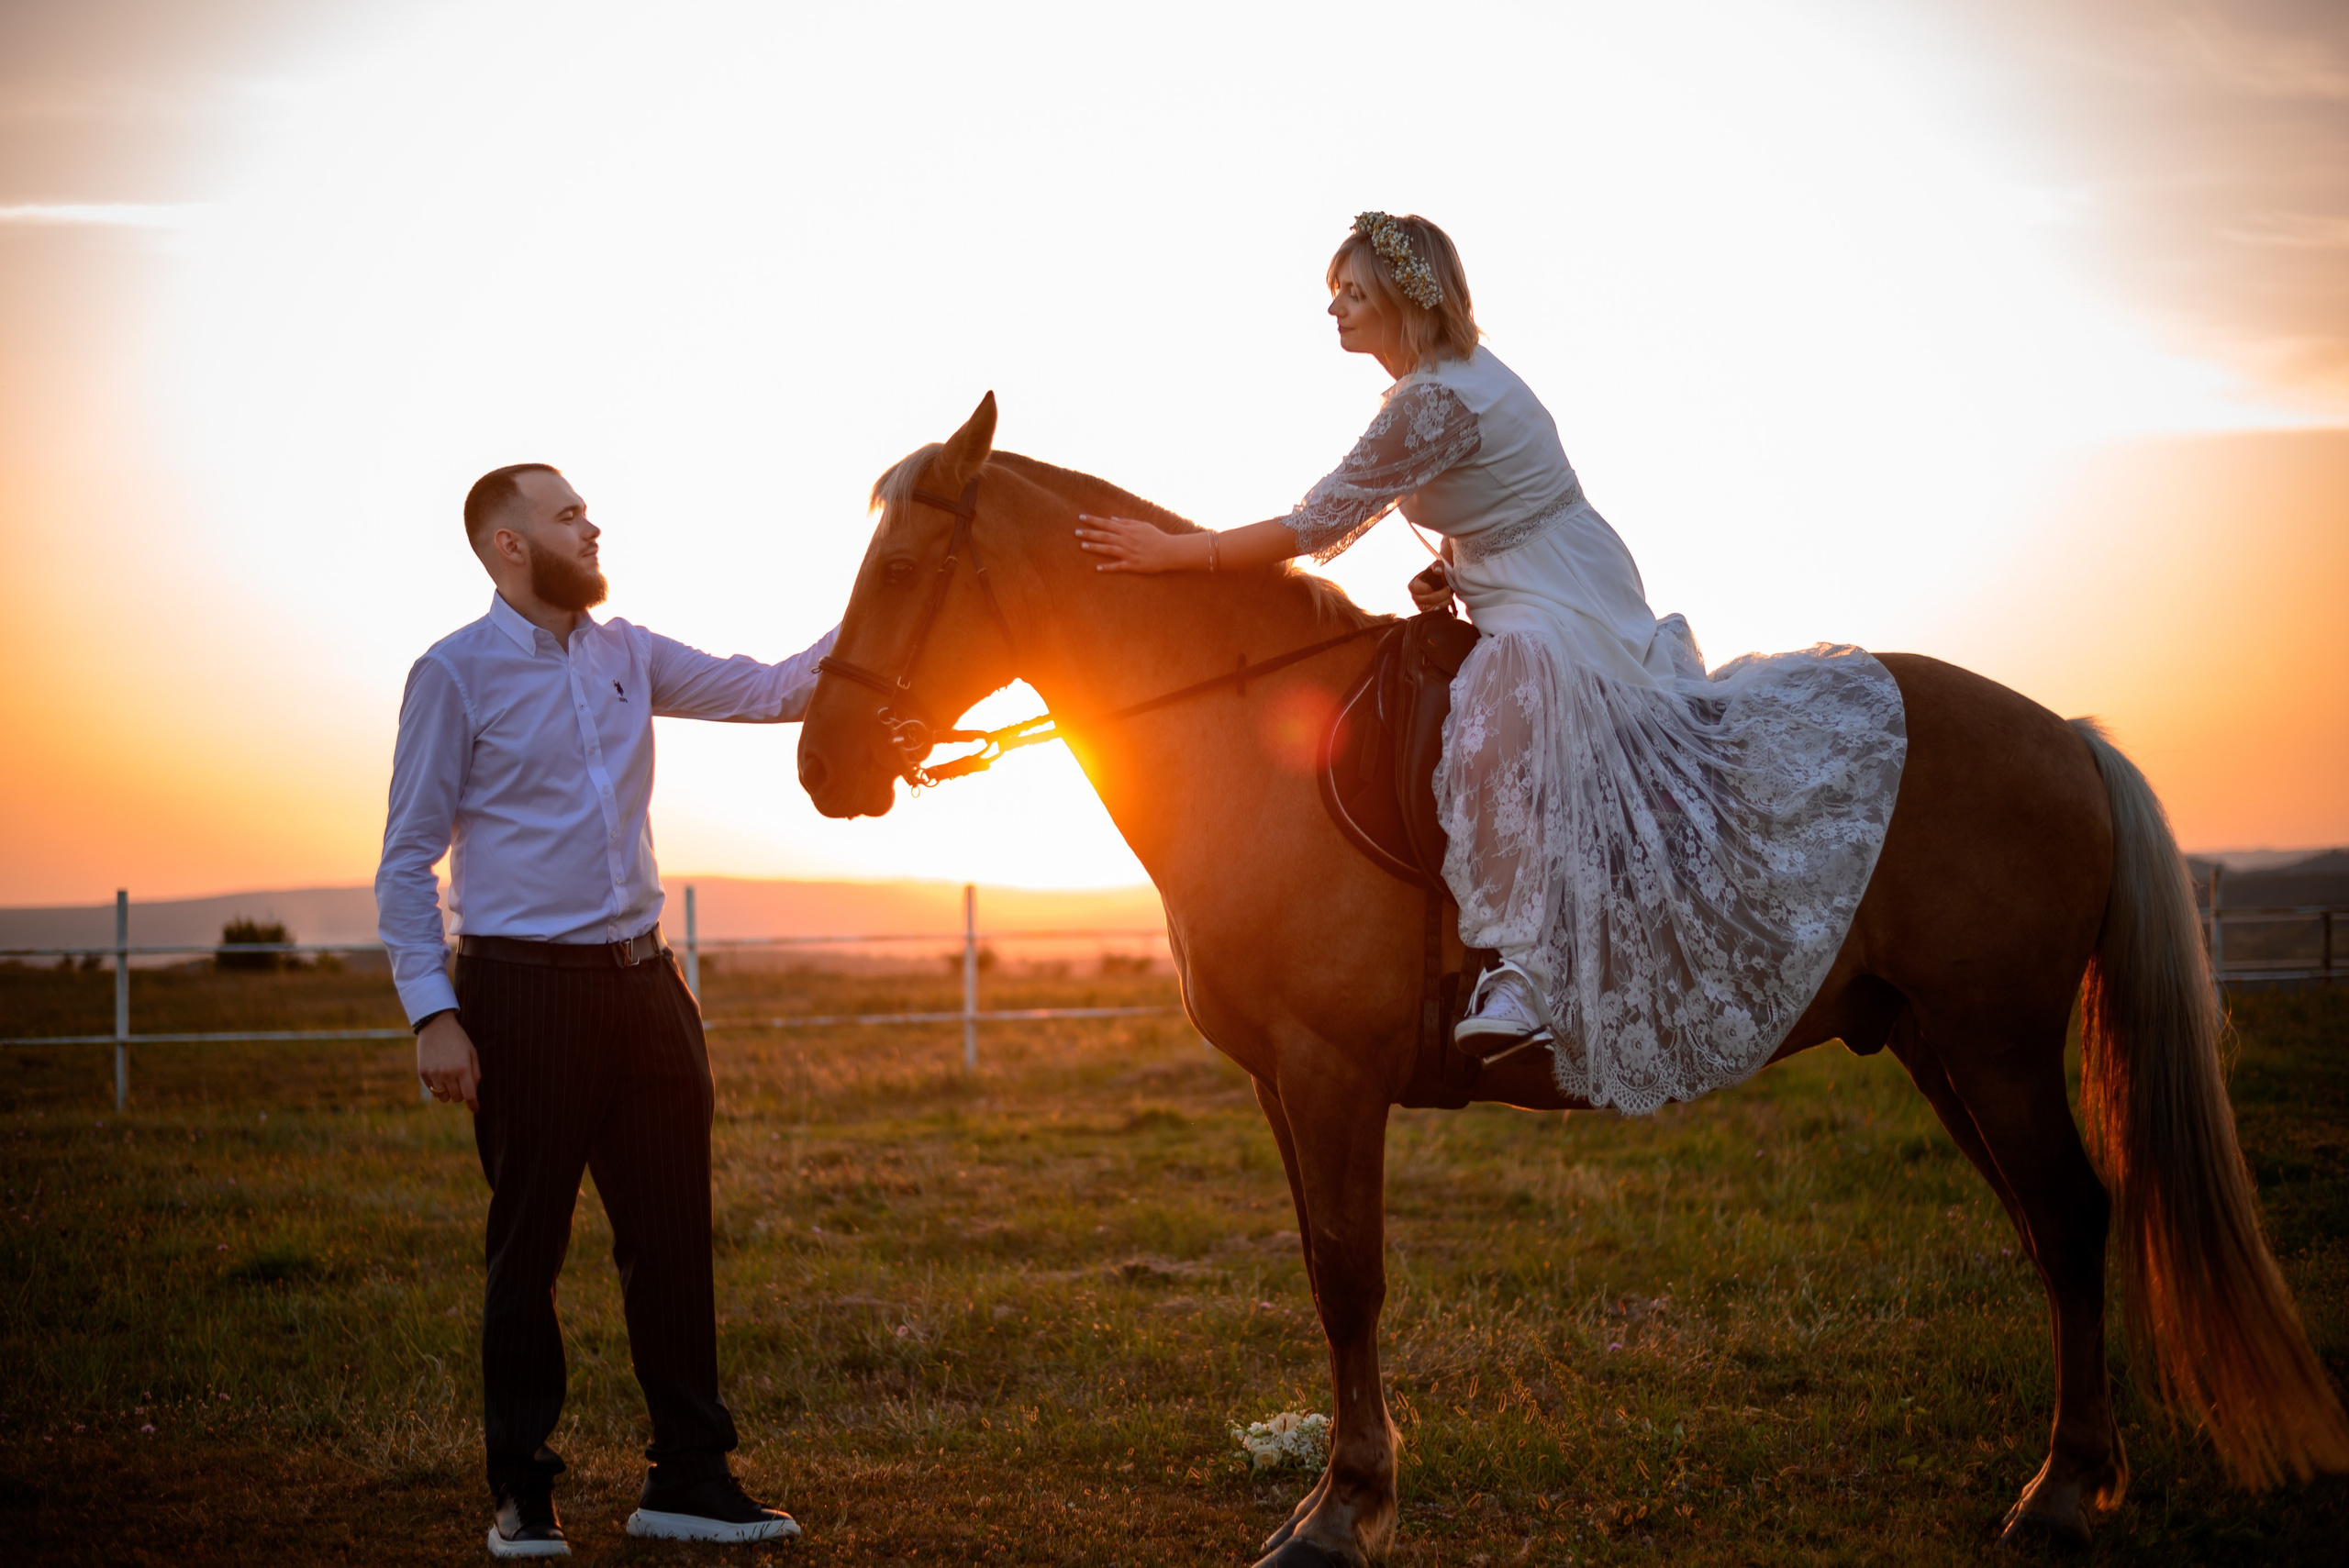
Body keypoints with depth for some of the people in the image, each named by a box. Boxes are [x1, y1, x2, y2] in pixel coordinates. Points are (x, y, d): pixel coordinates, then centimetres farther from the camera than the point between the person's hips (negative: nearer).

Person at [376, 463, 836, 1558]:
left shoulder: (627, 657, 10)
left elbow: (767, 693, 10)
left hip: (643, 984, 5)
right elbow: (406, 861, -6)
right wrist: (433, 1014, -13)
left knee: (672, 1233, 7)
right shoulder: (456, 674, -6)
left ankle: (689, 1478, 16)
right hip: (526, 989, -5)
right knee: (529, 1245, 4)